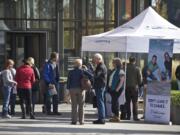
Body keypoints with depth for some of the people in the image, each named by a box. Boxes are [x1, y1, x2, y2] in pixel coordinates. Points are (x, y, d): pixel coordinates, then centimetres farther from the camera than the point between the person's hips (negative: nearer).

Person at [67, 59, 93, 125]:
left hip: (73, 89, 0)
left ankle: (74, 120, 1)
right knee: (81, 106, 6)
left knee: (74, 105, 4)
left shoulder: (71, 72, -2)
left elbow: (68, 81, -2)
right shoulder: (83, 71, -3)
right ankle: (81, 121, 5)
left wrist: (68, 89, 5)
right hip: (81, 89, 0)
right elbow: (91, 76, -12)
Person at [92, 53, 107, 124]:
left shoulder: (101, 67, -15)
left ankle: (101, 119, -9)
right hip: (99, 86, 11)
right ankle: (101, 118, 17)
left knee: (100, 102, -9)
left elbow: (96, 75, -29)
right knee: (100, 102, 13)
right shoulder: (100, 66, 19)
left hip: (100, 87, -11)